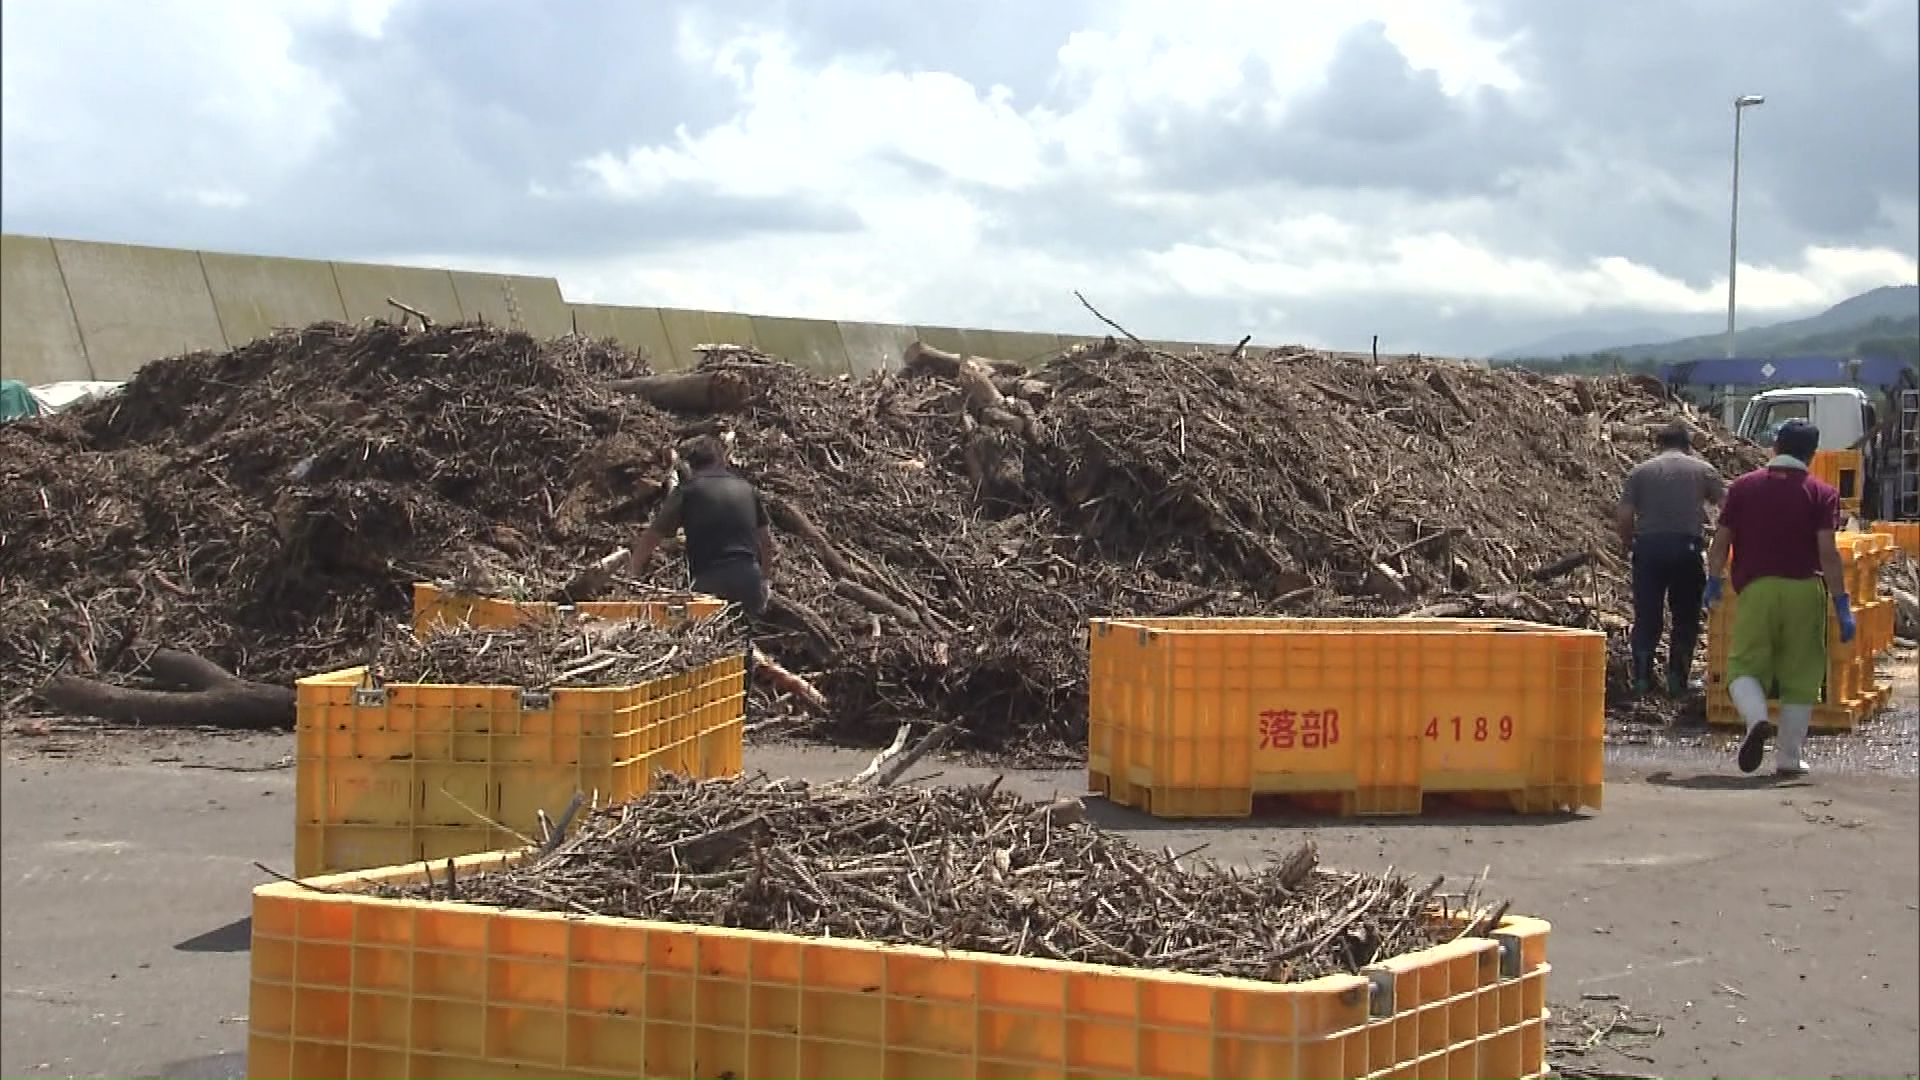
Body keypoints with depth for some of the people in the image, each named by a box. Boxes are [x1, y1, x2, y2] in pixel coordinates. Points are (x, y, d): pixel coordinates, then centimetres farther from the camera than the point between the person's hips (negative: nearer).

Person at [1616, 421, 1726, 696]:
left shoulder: (1640, 471, 8)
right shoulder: (1703, 470, 7)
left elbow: (1624, 516, 0)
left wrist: (1628, 546, 15)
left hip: (1648, 546, 1)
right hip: (1687, 547, -1)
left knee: (1646, 617, 7)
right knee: (1686, 618, 9)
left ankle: (1642, 677, 2)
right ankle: (1677, 679, 7)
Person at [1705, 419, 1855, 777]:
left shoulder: (1743, 486, 7)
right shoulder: (1821, 493, 0)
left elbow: (1721, 541, 5)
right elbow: (1827, 552, -8)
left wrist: (1713, 582, 19)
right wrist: (1842, 604, -6)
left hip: (1756, 588, 0)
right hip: (1804, 589, 0)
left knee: (1745, 664, 8)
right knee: (1799, 676, 10)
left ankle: (1756, 718, -23)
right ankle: (1789, 758, 10)